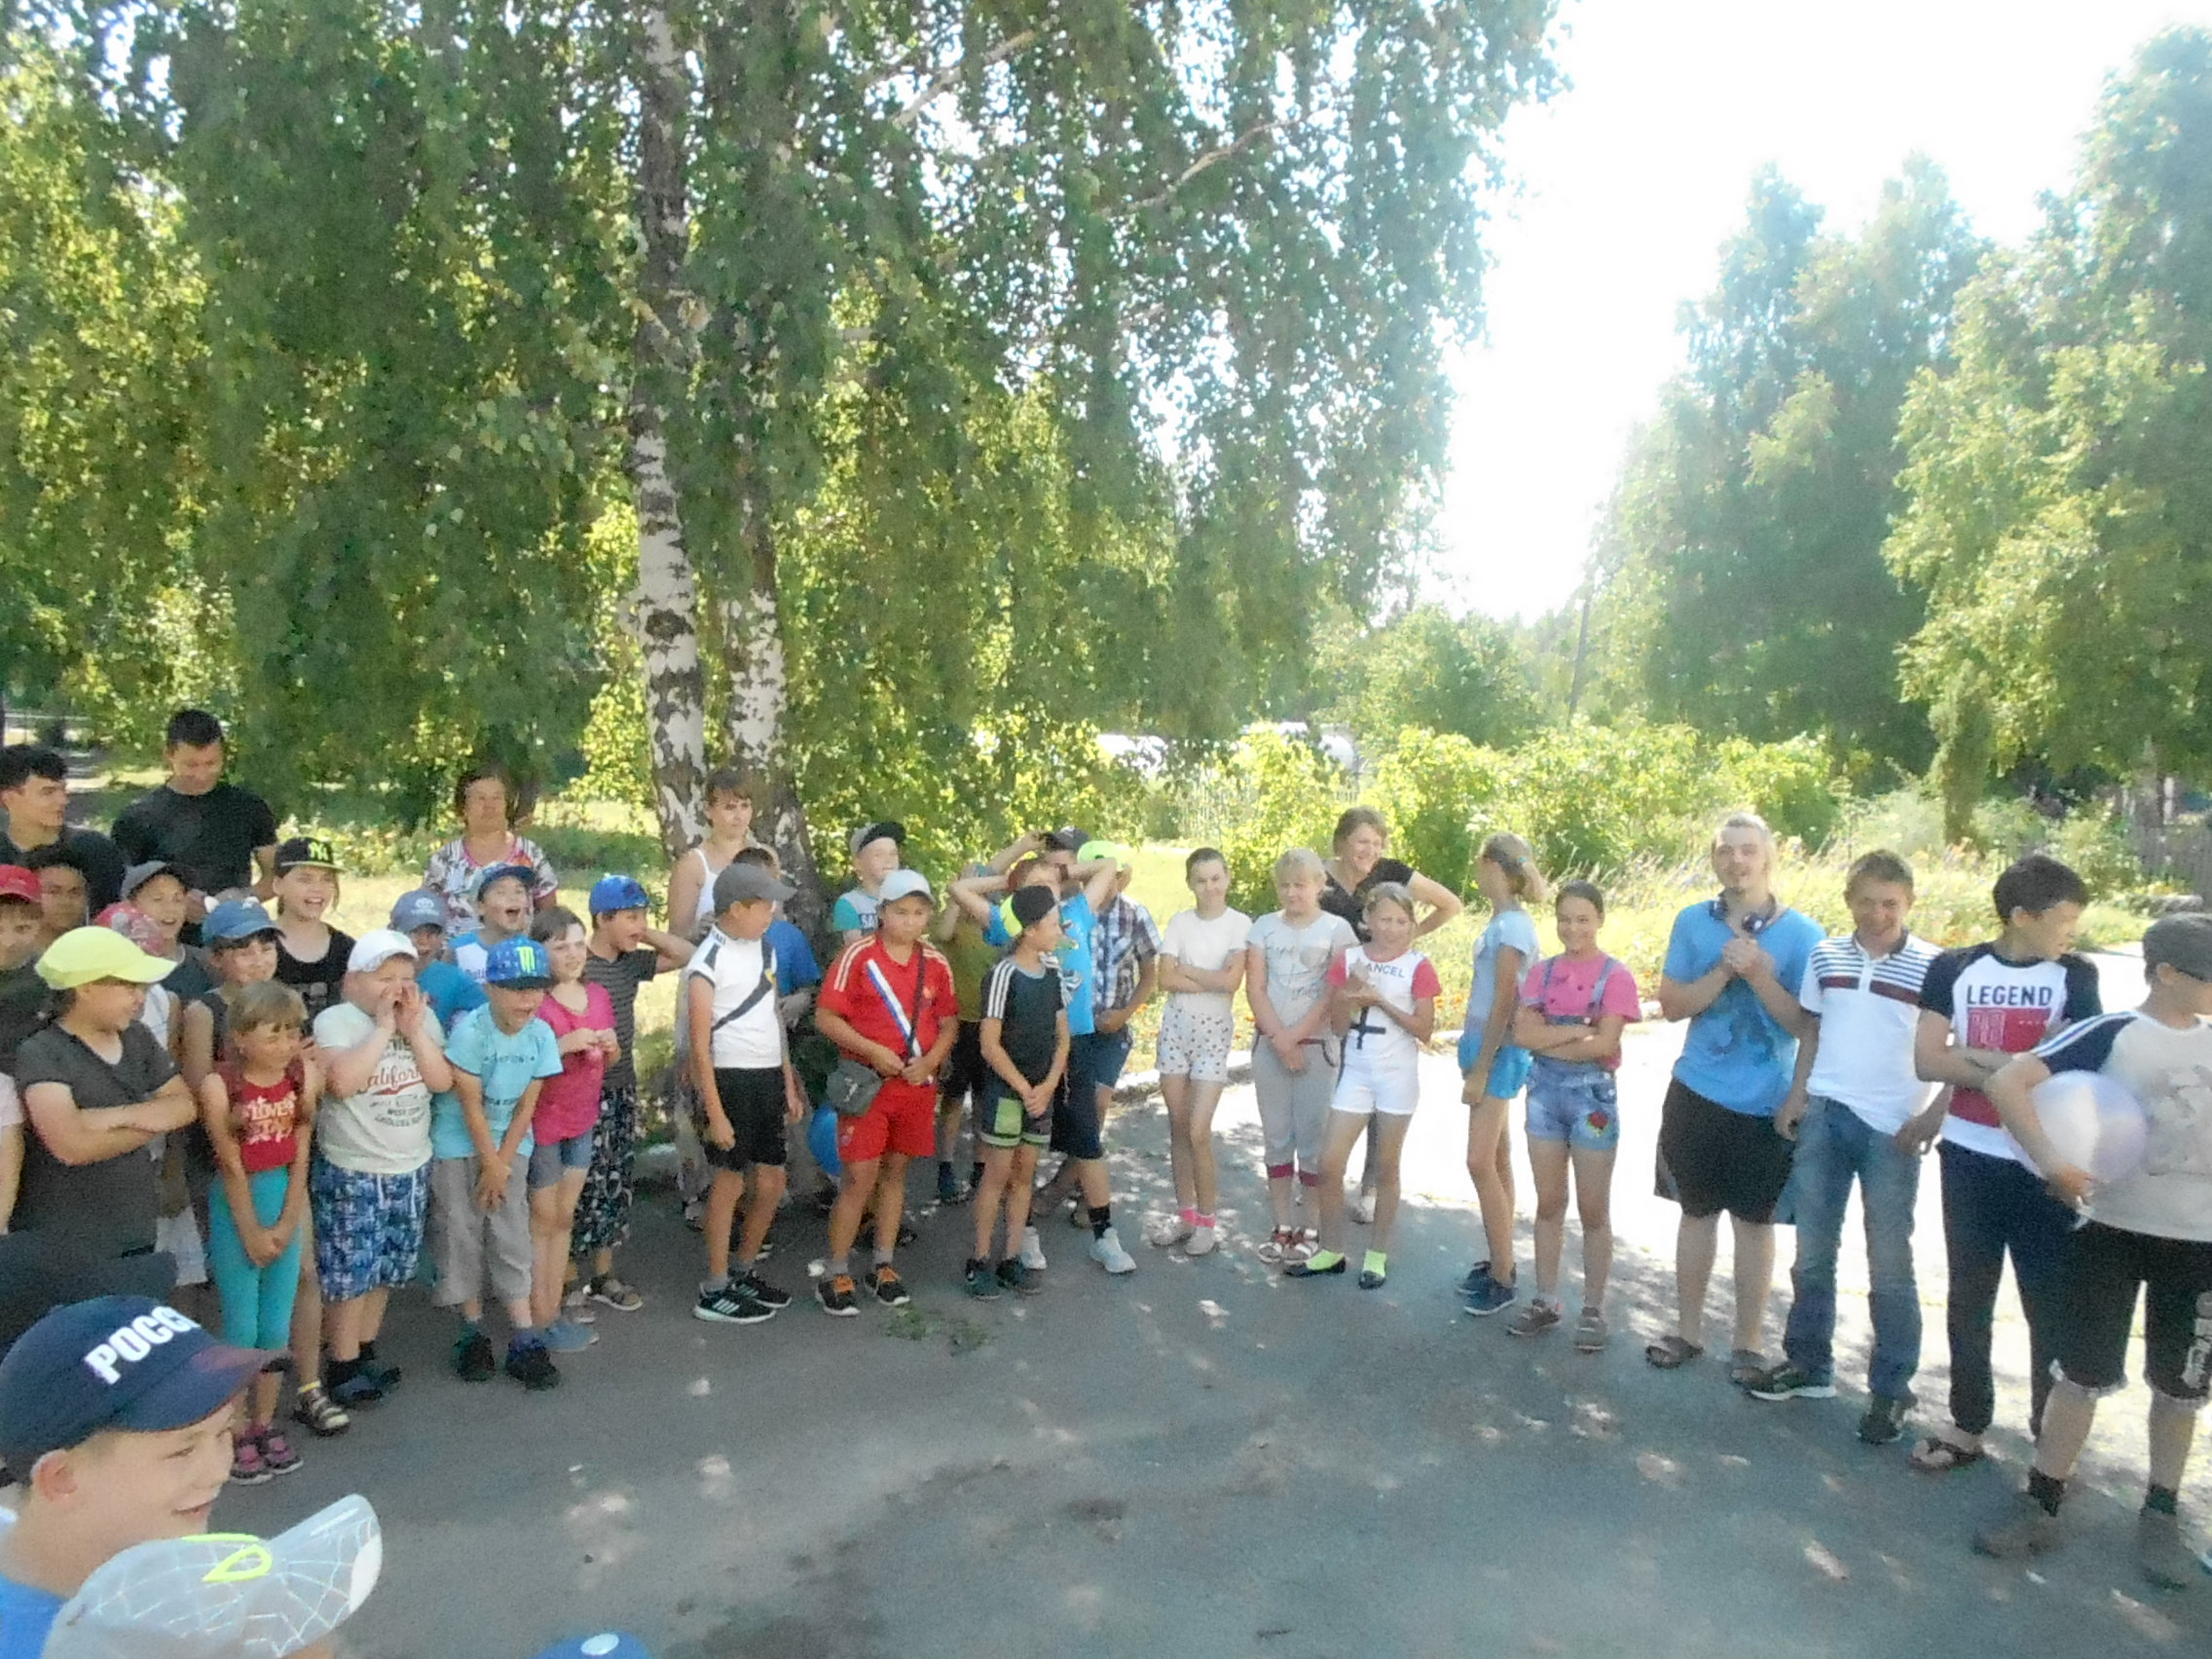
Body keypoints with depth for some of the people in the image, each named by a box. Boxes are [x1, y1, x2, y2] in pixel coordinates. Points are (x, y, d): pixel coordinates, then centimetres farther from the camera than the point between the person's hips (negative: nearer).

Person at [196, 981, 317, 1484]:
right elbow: (232, 1167, -13)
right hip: (235, 1206, -4)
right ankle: (237, 1434, 17)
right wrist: (251, 1233, -8)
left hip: (286, 1201, 4)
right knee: (242, 1327, 3)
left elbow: (300, 1156, -3)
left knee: (277, 1326, 11)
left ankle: (265, 1424, 26)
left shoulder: (305, 1075, -6)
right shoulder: (220, 1085, -17)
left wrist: (286, 1223, -6)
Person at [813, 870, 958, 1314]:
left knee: (895, 1172, 13)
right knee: (859, 1177, -4)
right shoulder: (858, 956, -10)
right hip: (867, 1082, -4)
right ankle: (834, 1274, 9)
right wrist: (874, 1052, -18)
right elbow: (825, 1017, -10)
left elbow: (949, 1023, 9)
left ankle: (883, 1267, 25)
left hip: (917, 1085, 4)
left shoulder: (936, 964, 4)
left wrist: (929, 1062, -9)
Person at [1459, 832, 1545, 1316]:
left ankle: (1503, 1276, 0)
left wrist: (1480, 1071, -16)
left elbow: (1504, 1004, -17)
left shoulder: (1512, 926, -17)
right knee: (1495, 1160, 13)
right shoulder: (1502, 921, 8)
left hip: (1499, 1053, -9)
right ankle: (1497, 1261, 21)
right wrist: (1472, 1055, 13)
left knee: (1482, 1162, -8)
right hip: (1483, 1044, 9)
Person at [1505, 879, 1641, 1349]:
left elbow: (1604, 1043, -17)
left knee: (1593, 1209, 5)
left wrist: (1547, 1039, -9)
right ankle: (1546, 1301, 22)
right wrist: (1577, 1030, -15)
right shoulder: (1542, 971, 5)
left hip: (1592, 1093, -4)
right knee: (1549, 1204, 12)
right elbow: (1523, 1033, -6)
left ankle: (1593, 1310, 17)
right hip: (1544, 1090, 4)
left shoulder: (1614, 974, -7)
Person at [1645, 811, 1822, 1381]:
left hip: (1766, 1104, -2)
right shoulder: (1693, 922, 1)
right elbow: (1671, 1004, -2)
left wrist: (1759, 975, -21)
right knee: (1697, 1211, 12)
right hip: (1697, 1095, 2)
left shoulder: (1801, 933, -5)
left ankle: (1747, 1344, 21)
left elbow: (1806, 1023, -8)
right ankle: (1688, 1330, 25)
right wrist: (1724, 971, -17)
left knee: (1754, 1220, 7)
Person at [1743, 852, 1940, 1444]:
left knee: (1889, 1264, 6)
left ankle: (1891, 1389, 19)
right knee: (1812, 1252, 13)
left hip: (1891, 1128, -4)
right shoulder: (1825, 956, 6)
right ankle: (1807, 1364, 27)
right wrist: (1796, 1095, 4)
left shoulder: (1931, 966, -7)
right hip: (1822, 1117, 4)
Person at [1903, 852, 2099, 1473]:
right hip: (1969, 1159, 1)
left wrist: (1972, 1059, -9)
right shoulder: (1954, 969, -1)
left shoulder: (2075, 976, -1)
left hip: (2045, 1165, -1)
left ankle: (2052, 1434, 21)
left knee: (2050, 1303, 6)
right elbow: (1926, 1060, -6)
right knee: (1969, 1299, 12)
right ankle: (1968, 1423, 25)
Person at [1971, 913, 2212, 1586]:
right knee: (2084, 1371, 3)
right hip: (2109, 1229, -4)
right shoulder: (2112, 1034, -11)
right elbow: (2007, 1082, -19)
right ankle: (2040, 1503, 15)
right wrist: (2050, 1160, -28)